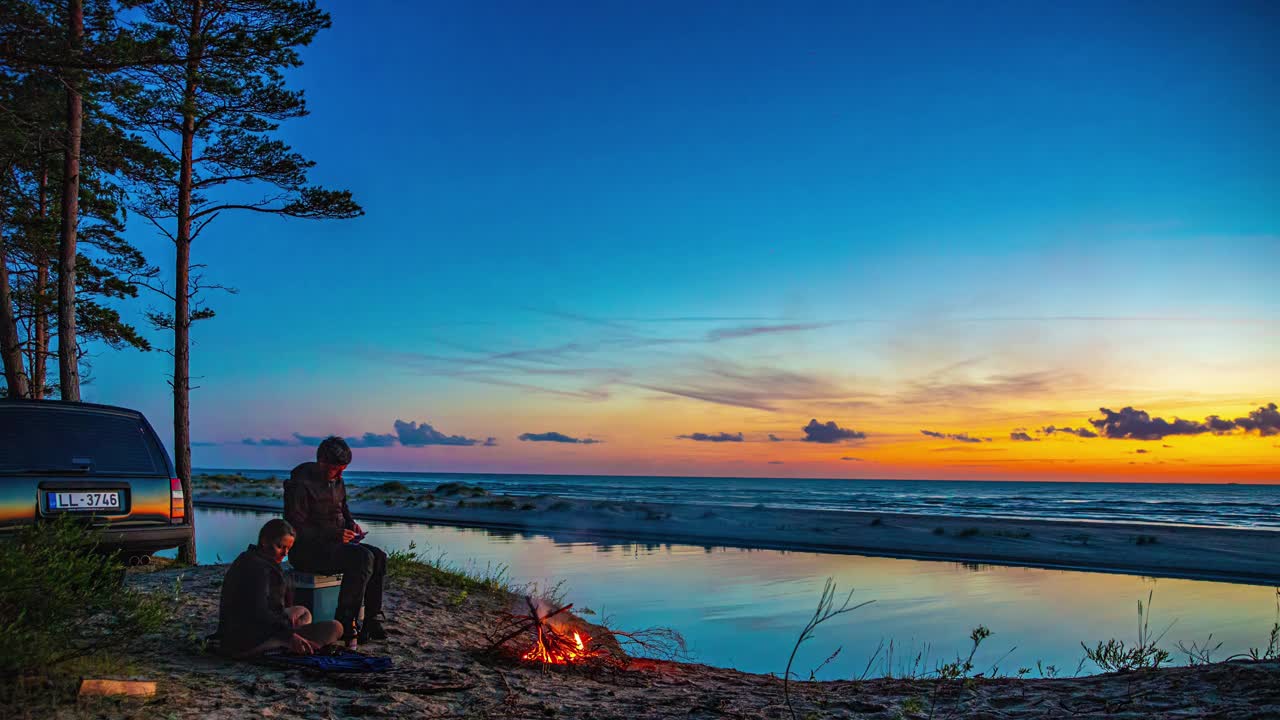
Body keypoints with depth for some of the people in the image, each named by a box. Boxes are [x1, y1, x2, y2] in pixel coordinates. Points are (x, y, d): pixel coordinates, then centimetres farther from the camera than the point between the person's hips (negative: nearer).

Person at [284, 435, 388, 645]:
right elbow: (296, 528, -20)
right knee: (363, 558, -28)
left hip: (333, 543, 8)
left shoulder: (336, 480, 10)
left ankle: (371, 621, -10)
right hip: (307, 550, -8)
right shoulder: (300, 484, -16)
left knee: (379, 556, -12)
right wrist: (335, 534, -24)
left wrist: (351, 523, 6)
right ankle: (344, 624, -23)